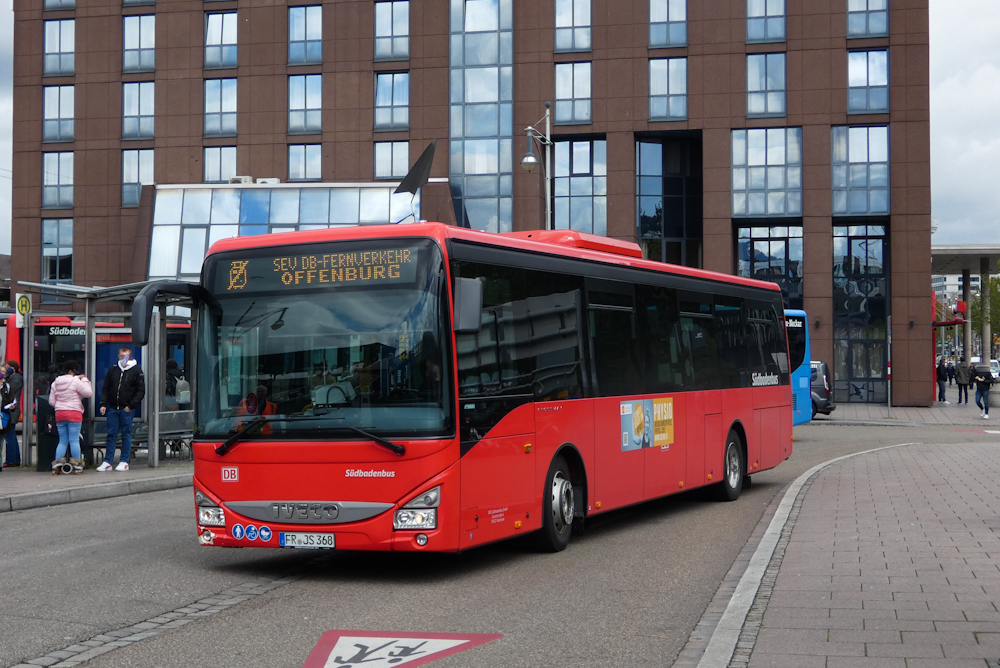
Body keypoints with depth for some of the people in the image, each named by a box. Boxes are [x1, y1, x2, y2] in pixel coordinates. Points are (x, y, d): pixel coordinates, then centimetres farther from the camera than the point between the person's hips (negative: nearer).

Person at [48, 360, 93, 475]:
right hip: (74, 413, -5)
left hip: (59, 414, 6)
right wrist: (85, 380, 2)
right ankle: (77, 467, 1)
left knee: (62, 441, 11)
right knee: (74, 440, -2)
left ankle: (57, 466, 1)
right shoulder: (75, 381, -10)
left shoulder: (55, 383, 11)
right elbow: (88, 392, -9)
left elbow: (51, 401, 12)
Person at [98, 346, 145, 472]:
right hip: (113, 408, 4)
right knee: (111, 434, 3)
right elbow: (106, 389, 15)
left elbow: (141, 391, -2)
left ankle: (124, 462, 7)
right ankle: (107, 462, 6)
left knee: (126, 434, 2)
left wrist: (131, 406, -9)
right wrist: (103, 404, 2)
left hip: (127, 409, -3)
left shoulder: (136, 371, 1)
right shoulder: (113, 370, 12)